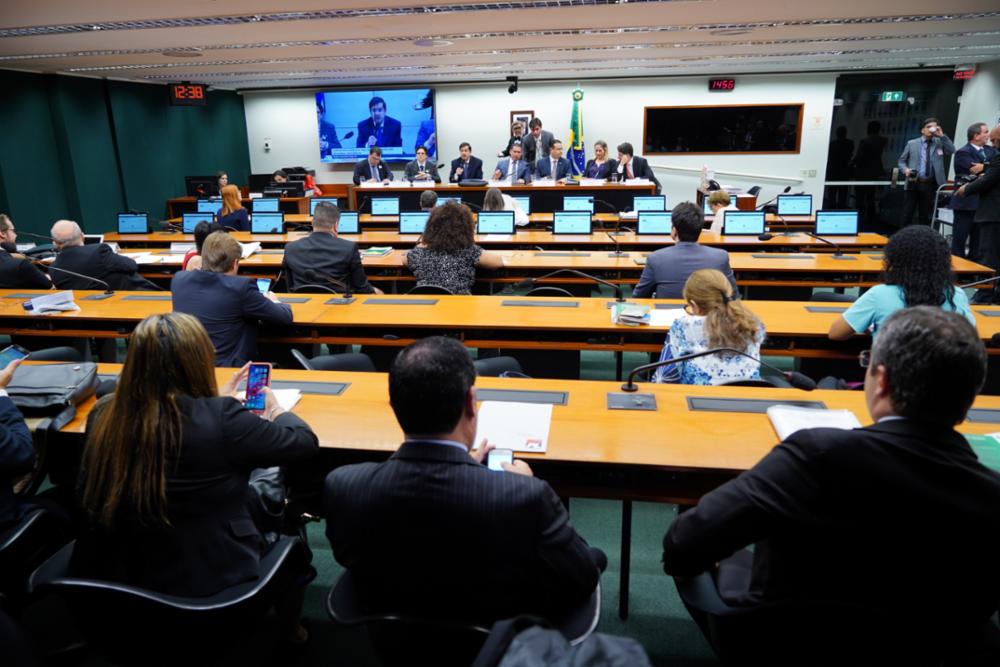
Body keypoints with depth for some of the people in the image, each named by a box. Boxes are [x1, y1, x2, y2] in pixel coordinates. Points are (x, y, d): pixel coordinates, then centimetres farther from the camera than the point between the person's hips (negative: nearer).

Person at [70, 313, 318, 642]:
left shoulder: (104, 413, -10)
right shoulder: (220, 419, -26)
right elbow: (305, 443, -12)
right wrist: (275, 409, 7)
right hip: (206, 580, -5)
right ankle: (286, 630, 45)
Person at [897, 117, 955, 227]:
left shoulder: (940, 143, 11)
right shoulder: (912, 143, 9)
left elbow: (951, 150, -6)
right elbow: (902, 160, 11)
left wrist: (942, 135, -9)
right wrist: (905, 170, -10)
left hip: (930, 184, 1)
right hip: (914, 183, -1)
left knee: (925, 216, 6)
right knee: (907, 214, -3)